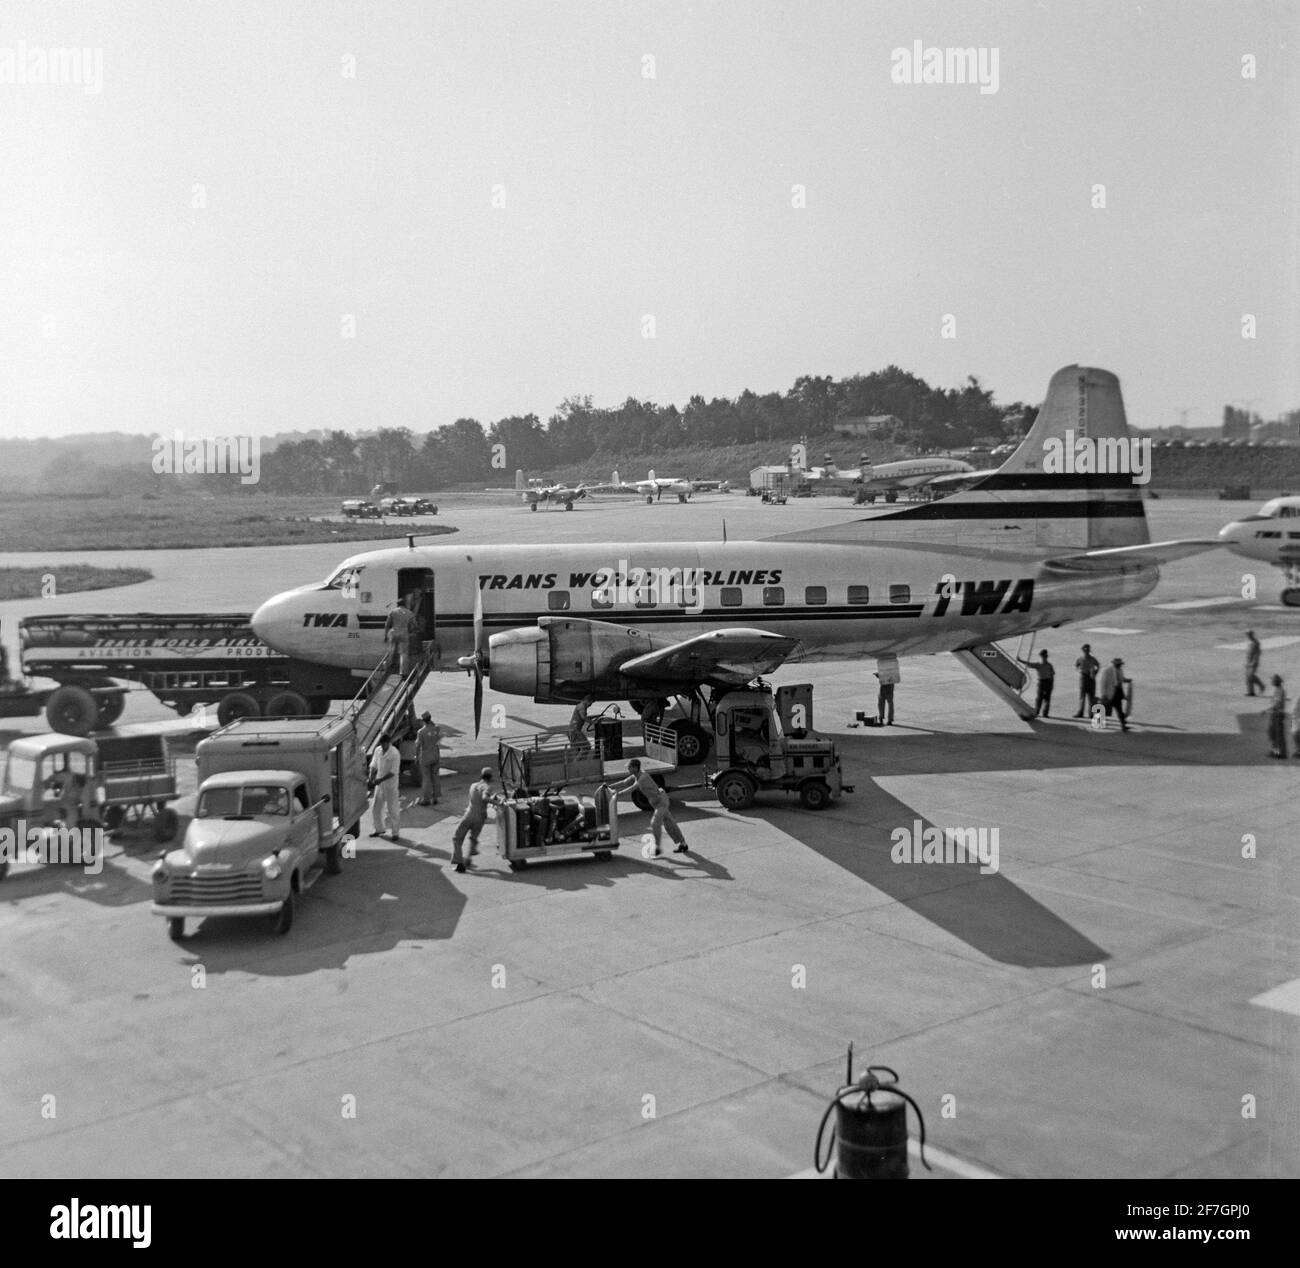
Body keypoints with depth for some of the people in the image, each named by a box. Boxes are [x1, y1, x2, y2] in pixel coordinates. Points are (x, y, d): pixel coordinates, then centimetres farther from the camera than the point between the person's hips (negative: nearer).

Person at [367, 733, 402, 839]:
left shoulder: (395, 754, -16)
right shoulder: (378, 750, 1)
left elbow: (393, 772, -18)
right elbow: (373, 766, 9)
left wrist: (380, 780, -22)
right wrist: (371, 780, -3)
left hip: (390, 784, -6)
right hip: (379, 784, 6)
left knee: (391, 809, 1)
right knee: (376, 808, 13)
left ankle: (395, 832, 12)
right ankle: (379, 829, 30)